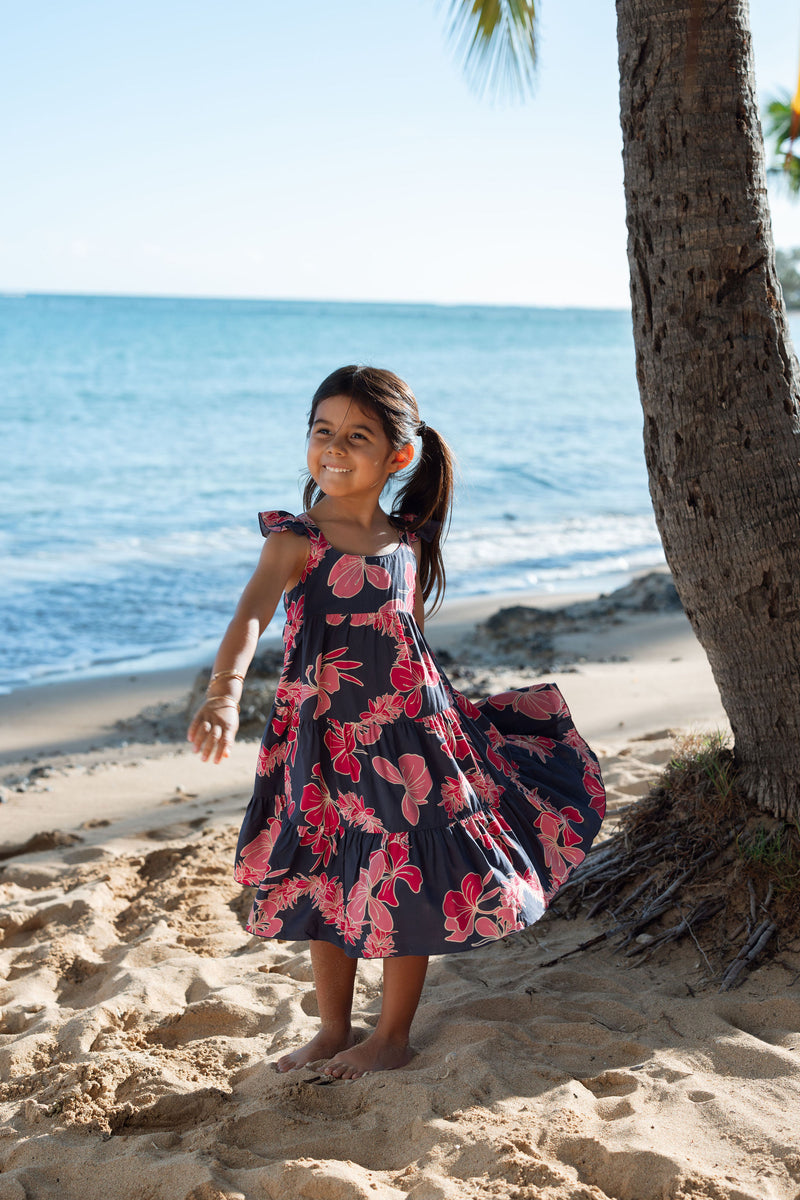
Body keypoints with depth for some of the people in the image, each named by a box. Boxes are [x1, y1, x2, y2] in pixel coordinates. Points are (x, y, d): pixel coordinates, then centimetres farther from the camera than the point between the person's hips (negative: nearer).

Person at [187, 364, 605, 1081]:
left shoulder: (408, 542, 2)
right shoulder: (297, 540, -10)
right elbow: (252, 615, -27)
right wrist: (225, 691, -45)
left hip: (410, 732, 2)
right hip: (325, 737, -2)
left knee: (412, 883, 6)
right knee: (324, 886, 11)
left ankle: (393, 1035, 24)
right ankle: (334, 1030, 30)